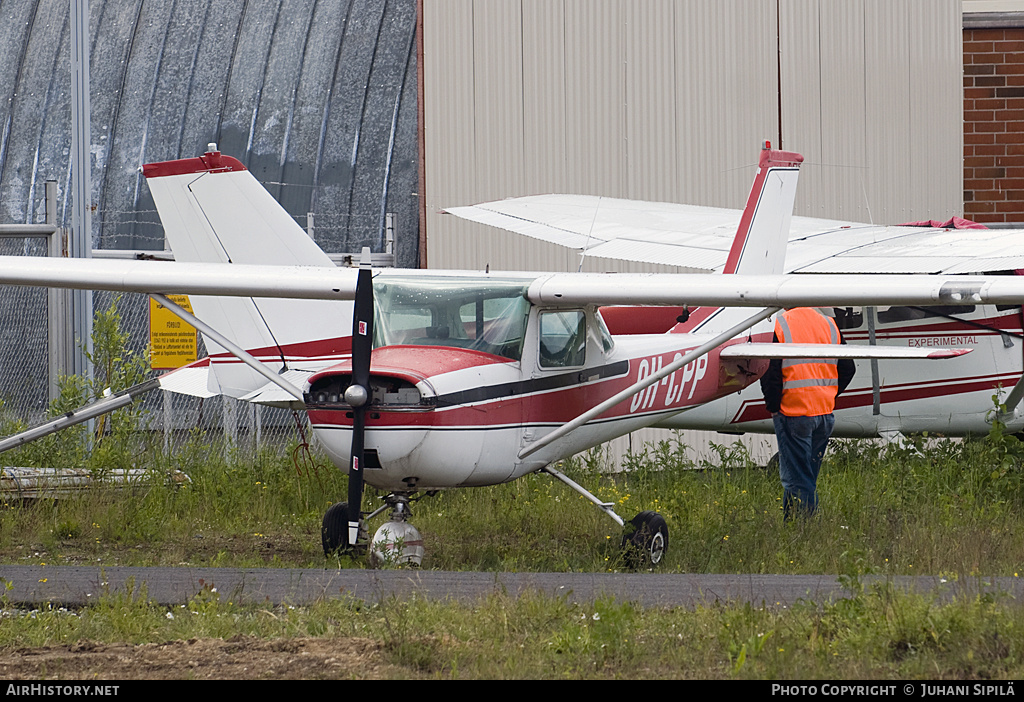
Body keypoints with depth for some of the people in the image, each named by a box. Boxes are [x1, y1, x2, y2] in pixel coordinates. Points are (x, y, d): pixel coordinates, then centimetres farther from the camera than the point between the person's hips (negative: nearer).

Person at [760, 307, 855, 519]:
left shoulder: (779, 325, -11)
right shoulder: (829, 324, 6)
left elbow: (770, 372, -13)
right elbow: (847, 369, 9)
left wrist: (773, 406, -1)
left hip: (794, 413, -5)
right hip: (825, 413, 5)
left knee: (795, 480, -3)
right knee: (810, 478, 15)